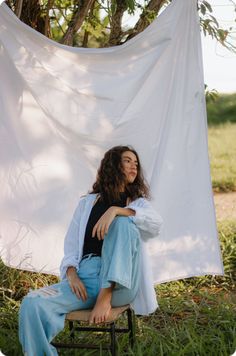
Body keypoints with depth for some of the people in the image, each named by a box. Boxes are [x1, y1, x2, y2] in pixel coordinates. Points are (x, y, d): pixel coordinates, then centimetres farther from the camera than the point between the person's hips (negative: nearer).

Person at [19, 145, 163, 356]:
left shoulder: (138, 202, 17)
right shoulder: (87, 203, 21)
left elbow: (156, 224, -8)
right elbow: (71, 243, 14)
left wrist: (116, 210, -22)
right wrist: (71, 273, -7)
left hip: (119, 283, -1)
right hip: (85, 277, 1)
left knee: (123, 221, -26)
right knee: (32, 304, -27)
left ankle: (106, 297, -28)